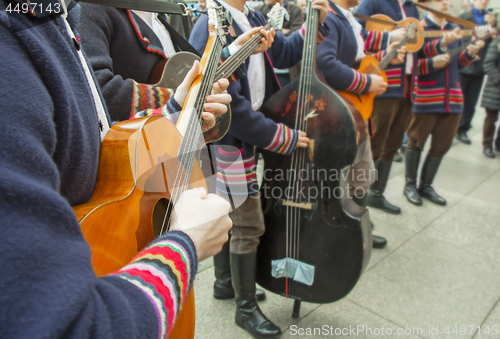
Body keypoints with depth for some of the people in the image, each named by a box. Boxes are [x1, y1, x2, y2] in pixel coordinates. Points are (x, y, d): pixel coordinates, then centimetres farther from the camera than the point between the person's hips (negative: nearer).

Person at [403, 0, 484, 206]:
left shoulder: (455, 29, 14)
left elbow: (459, 61, 17)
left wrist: (470, 53, -2)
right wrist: (432, 63, -25)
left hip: (452, 97, 7)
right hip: (426, 97, -6)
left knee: (442, 144, 11)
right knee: (417, 141, 5)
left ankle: (426, 185, 25)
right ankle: (410, 185, 20)